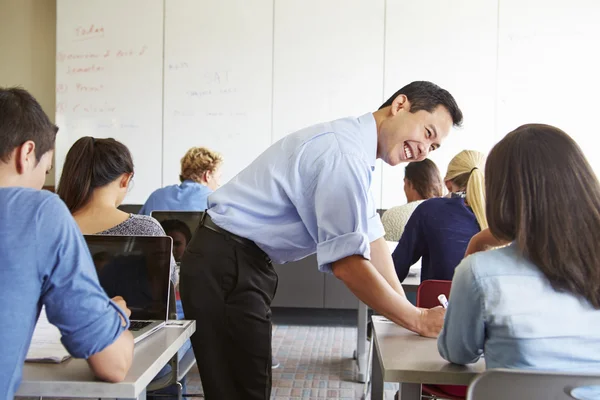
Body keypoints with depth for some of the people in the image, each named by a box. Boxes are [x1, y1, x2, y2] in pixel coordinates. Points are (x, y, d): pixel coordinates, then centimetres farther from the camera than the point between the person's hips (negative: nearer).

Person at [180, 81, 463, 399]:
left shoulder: (356, 152, 9)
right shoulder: (344, 153, -23)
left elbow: (370, 237, 9)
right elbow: (347, 264, -27)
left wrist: (409, 310, 5)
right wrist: (419, 320, -17)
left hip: (243, 263, 10)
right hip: (224, 267, -10)